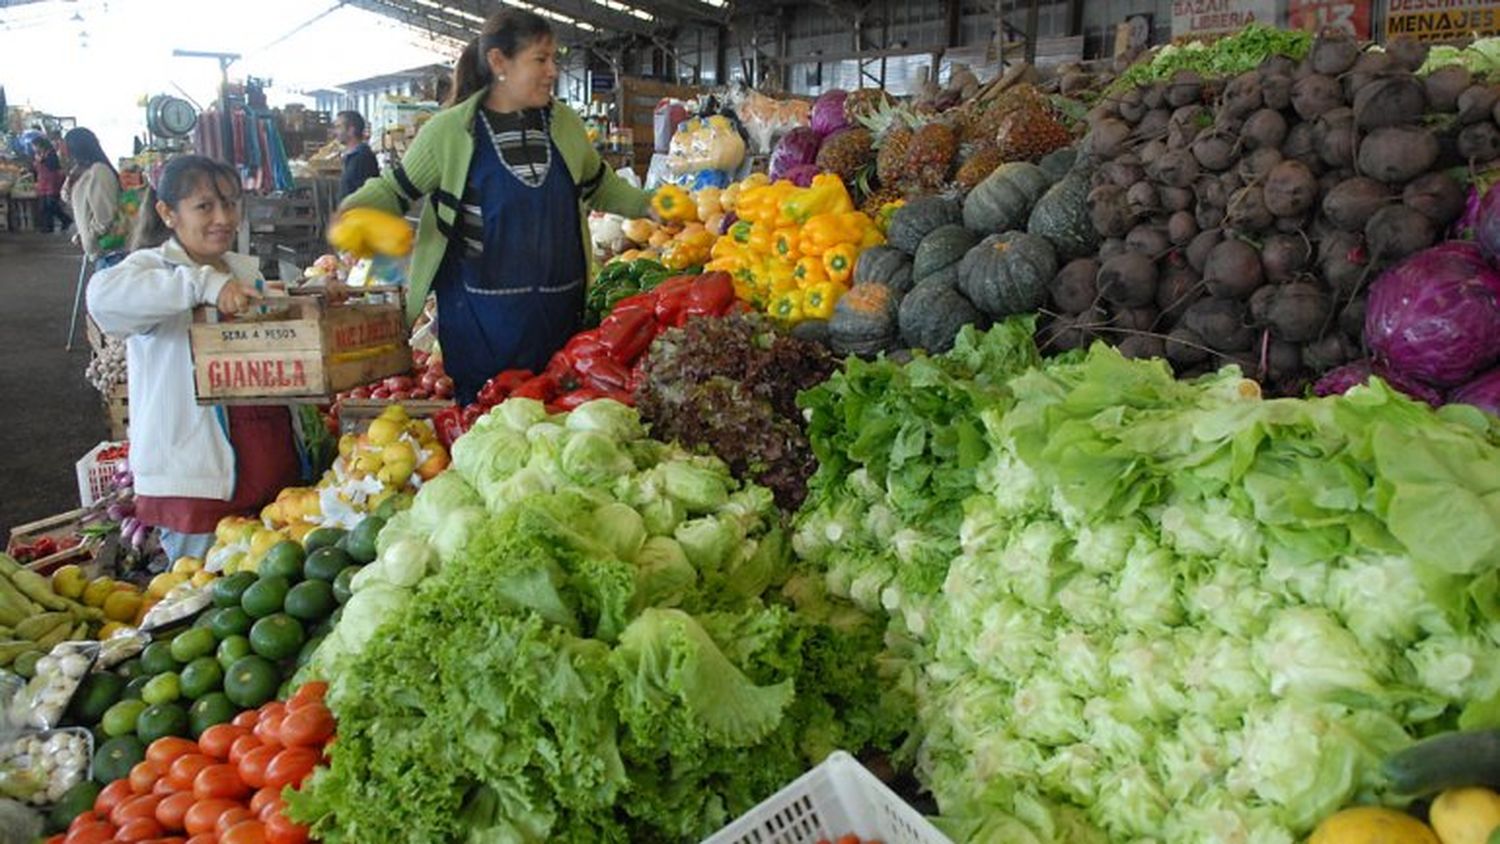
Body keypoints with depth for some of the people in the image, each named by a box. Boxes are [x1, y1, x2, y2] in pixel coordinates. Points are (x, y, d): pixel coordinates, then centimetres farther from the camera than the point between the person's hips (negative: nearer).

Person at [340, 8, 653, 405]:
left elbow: (599, 185, 20)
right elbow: (395, 189, 1)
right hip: (480, 315, -3)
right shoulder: (450, 130, -6)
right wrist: (350, 210, -16)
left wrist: (646, 205, 9)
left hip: (558, 308, 4)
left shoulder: (564, 123, 5)